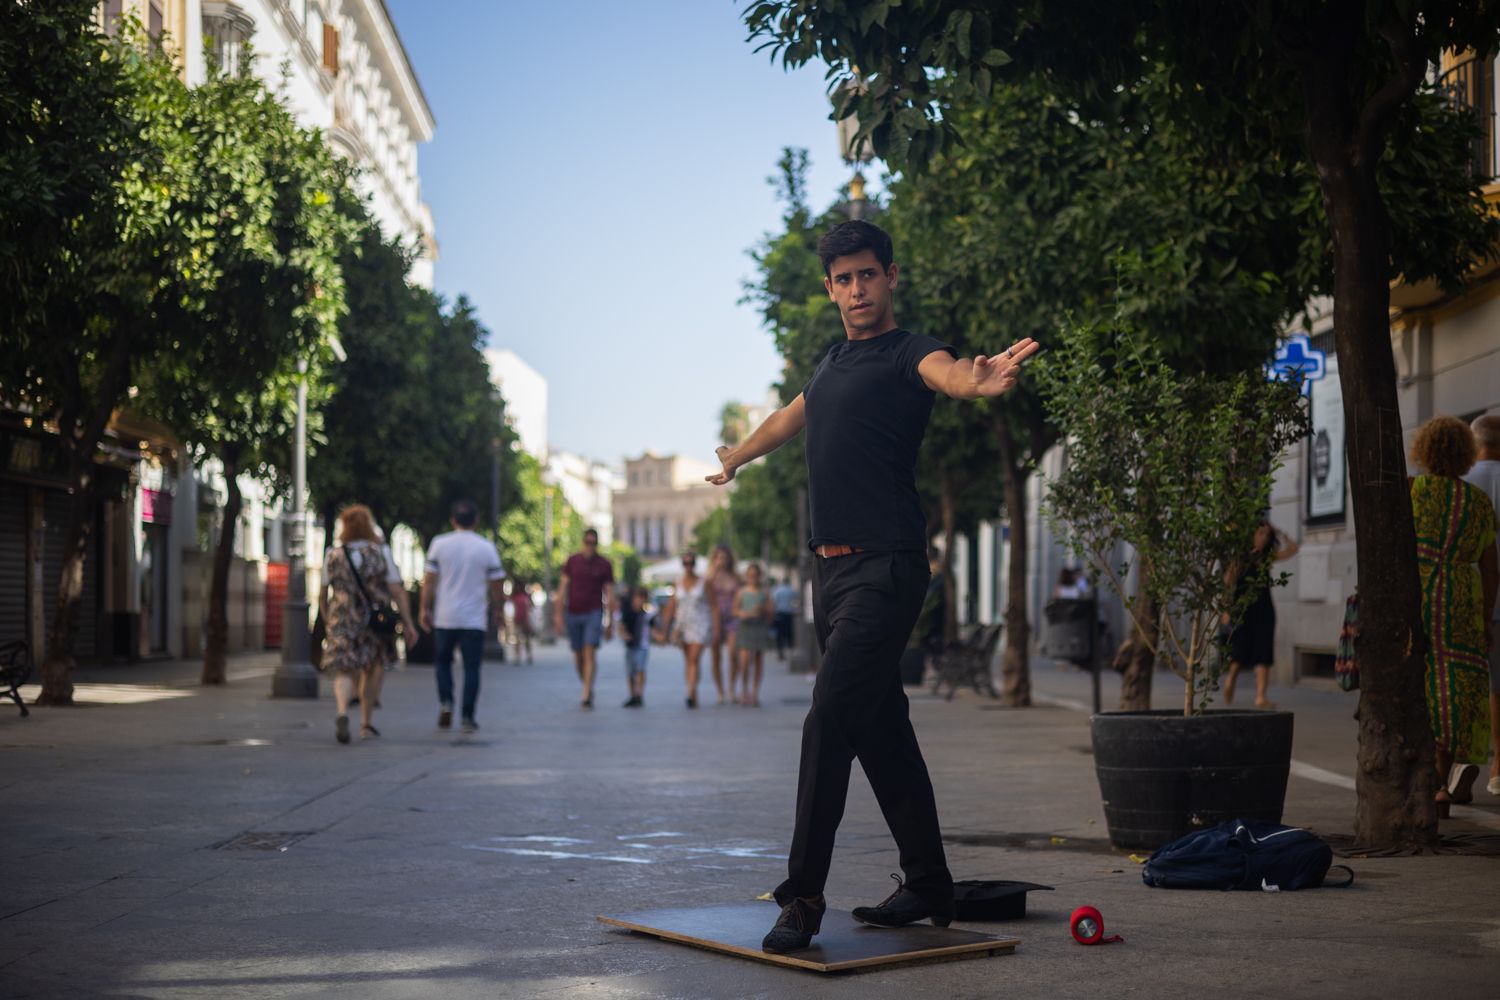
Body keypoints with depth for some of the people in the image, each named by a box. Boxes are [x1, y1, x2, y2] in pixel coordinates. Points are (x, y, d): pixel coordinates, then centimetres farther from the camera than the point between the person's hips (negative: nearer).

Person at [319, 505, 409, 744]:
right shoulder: (381, 553, 0)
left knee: (345, 673, -1)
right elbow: (395, 591, -6)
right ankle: (366, 723, 21)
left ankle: (342, 712, -29)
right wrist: (408, 622, -3)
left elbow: (322, 595, 8)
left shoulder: (333, 555, 4)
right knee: (372, 670, 18)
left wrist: (327, 621, 24)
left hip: (341, 623, 0)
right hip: (375, 622, 0)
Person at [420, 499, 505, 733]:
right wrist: (498, 610, 16)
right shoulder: (487, 548, -1)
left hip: (445, 618, 1)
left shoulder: (439, 544, -1)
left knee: (443, 662, 18)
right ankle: (467, 717, -1)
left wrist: (425, 609, 7)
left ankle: (445, 702, -1)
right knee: (471, 668, 3)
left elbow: (429, 581, -1)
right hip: (474, 618, -1)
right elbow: (496, 585, 3)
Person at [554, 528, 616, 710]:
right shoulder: (572, 561, 5)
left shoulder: (604, 565, 2)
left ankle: (586, 695, -19)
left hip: (594, 614, -2)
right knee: (578, 657, 6)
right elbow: (563, 587, 5)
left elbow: (609, 594, 4)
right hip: (574, 613, 2)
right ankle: (588, 689, 25)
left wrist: (610, 622, 2)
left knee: (590, 652, -16)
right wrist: (558, 613, -2)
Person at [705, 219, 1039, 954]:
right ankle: (929, 887, 20)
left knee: (830, 719, -15)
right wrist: (733, 458, 56)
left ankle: (803, 898, -12)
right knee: (880, 729, 11)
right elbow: (788, 419, 39)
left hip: (884, 568, -8)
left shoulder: (906, 354, -5)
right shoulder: (831, 364, 18)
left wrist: (976, 381, -54)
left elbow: (944, 370, -31)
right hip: (833, 566, 8)